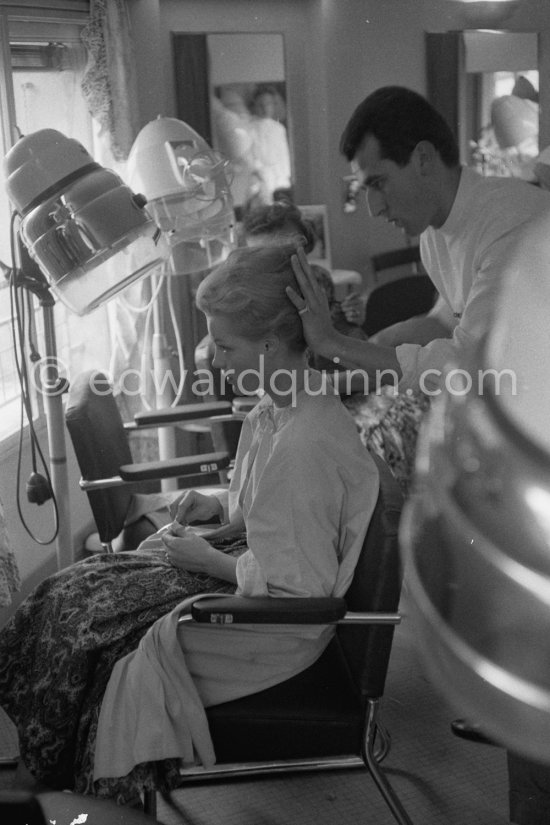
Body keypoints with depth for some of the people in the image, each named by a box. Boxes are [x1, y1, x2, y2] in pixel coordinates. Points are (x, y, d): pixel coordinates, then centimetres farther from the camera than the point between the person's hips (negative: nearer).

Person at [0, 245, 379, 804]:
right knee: (80, 588, 7)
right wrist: (219, 505, 2)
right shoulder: (280, 406, -2)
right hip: (251, 569, 10)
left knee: (96, 625, -2)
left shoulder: (305, 446, -32)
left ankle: (104, 781, 25)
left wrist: (210, 560, -16)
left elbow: (298, 588, -27)